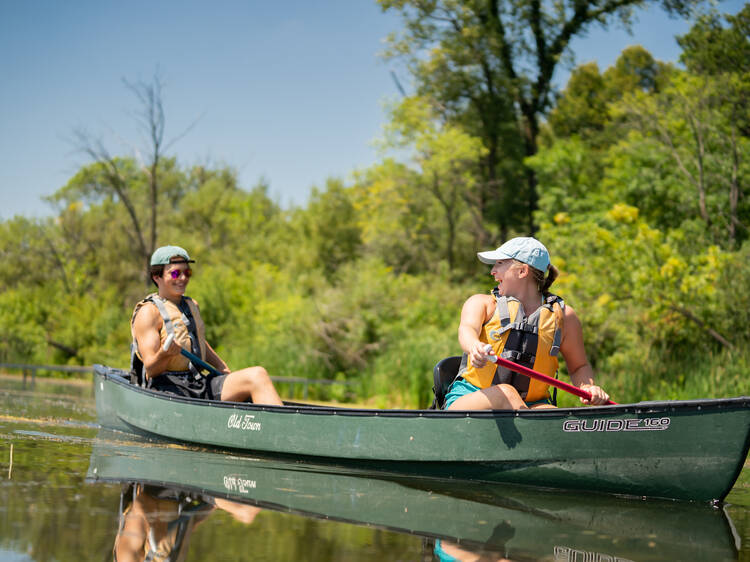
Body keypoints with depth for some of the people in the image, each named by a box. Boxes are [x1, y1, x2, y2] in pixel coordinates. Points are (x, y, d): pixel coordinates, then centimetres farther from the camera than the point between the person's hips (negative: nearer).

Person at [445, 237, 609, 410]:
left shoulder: (563, 316, 10)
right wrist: (475, 347, -41)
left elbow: (579, 366, 21)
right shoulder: (482, 303, 8)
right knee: (505, 393, -36)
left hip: (531, 404, 1)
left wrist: (588, 388, -3)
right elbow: (467, 328, -15)